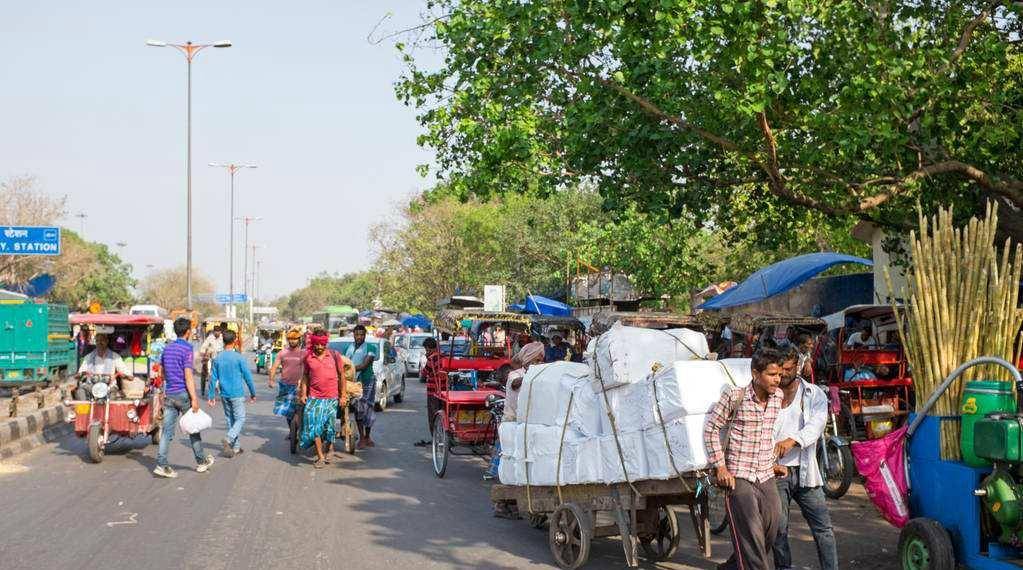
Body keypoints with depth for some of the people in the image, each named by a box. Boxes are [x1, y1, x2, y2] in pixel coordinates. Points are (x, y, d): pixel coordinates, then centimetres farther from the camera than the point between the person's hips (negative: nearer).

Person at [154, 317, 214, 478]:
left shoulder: (167, 348, 10)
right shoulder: (187, 349, -13)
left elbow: (162, 372, 17)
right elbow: (188, 376, -18)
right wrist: (194, 399, -18)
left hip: (169, 394, 6)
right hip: (183, 393, -6)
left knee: (167, 430, 2)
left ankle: (161, 464, -7)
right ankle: (201, 461, 20)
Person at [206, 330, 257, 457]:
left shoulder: (217, 358, 2)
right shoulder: (239, 358, -11)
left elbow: (213, 378, 3)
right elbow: (248, 377, -7)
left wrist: (211, 396, 10)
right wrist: (253, 393, 4)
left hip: (224, 395, 5)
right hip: (237, 394, -5)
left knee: (230, 419, 13)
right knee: (240, 419, 3)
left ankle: (235, 447, 17)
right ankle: (229, 438, -19)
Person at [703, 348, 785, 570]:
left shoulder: (778, 397, 5)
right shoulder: (734, 397, -12)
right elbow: (711, 428, -6)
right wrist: (720, 467, -8)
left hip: (766, 477, 6)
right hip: (738, 477, -6)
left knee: (770, 534, 9)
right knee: (750, 537, -8)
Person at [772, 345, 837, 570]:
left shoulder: (814, 394, 6)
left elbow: (816, 424, -11)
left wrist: (793, 440, -30)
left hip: (805, 470, 1)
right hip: (775, 470, -1)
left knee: (823, 527, 0)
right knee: (779, 528, 1)